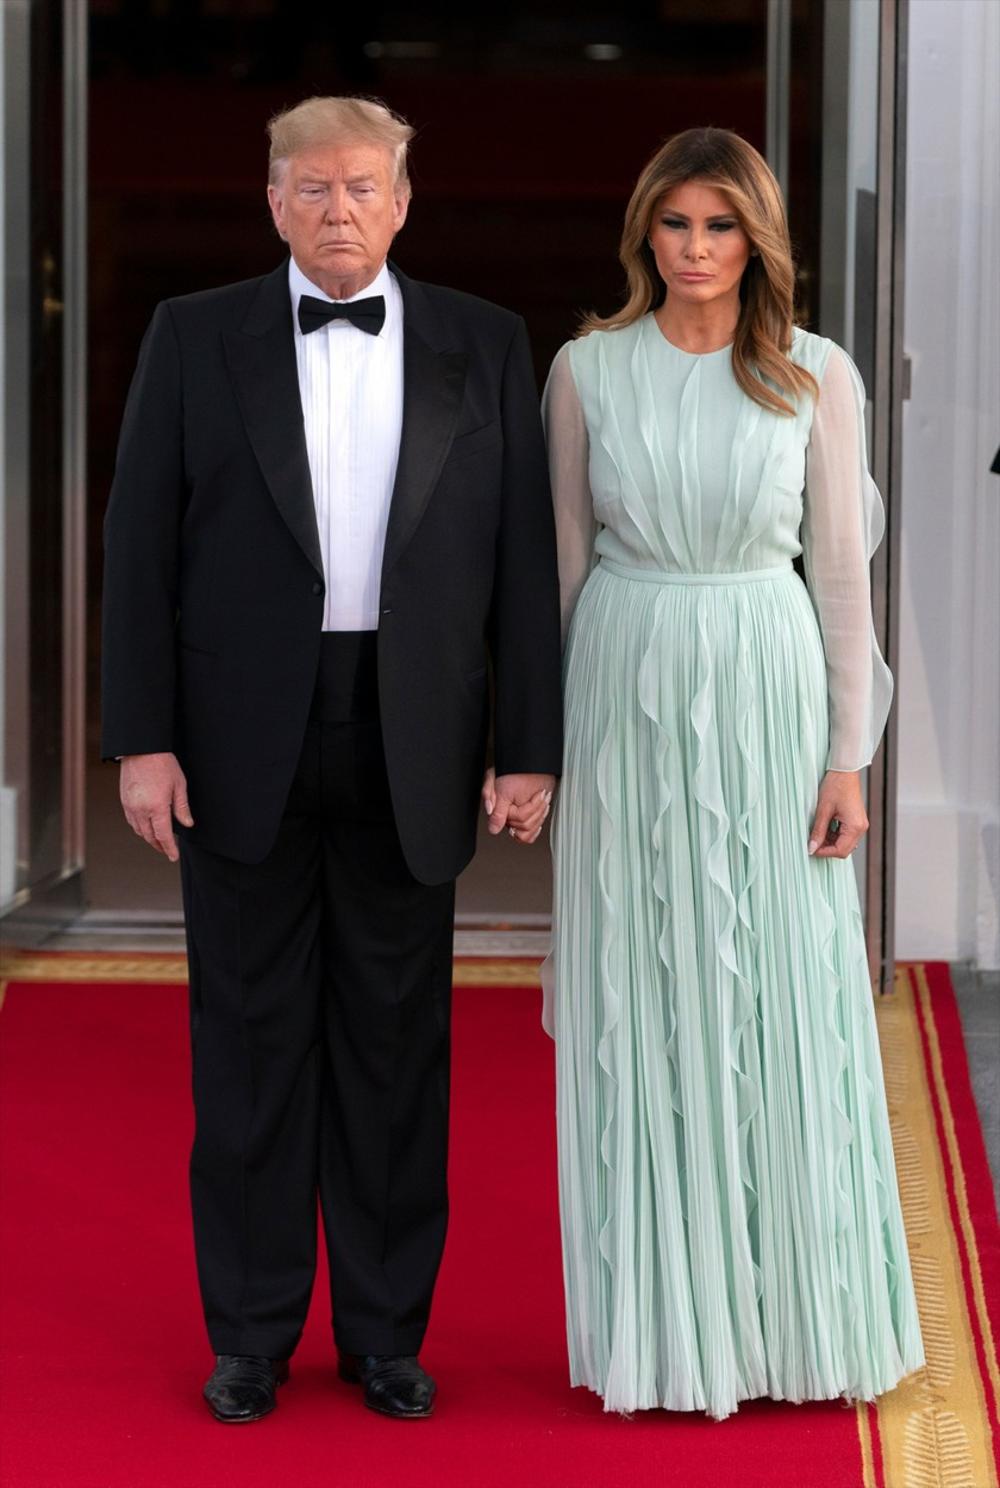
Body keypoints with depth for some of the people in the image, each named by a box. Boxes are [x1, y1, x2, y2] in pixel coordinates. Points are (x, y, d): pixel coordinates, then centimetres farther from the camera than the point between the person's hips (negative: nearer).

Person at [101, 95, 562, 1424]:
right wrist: (142, 740, -6)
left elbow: (523, 555, 3)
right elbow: (141, 546, 0)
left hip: (410, 750, 1)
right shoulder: (196, 337, 3)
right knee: (251, 1038, 6)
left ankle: (387, 1331, 18)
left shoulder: (485, 347, 5)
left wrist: (529, 748, -2)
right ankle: (251, 1334, 17)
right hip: (244, 742, 0)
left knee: (397, 1041, 7)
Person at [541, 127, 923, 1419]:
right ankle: (657, 1318, 16)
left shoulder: (817, 376, -1)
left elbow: (842, 565, 0)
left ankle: (791, 1310, 17)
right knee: (638, 1010, 5)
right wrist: (540, 734, 7)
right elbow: (562, 556, 7)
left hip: (770, 696, 0)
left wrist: (850, 755, -3)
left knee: (783, 1009, 3)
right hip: (627, 696, 0)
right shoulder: (585, 369, 1)